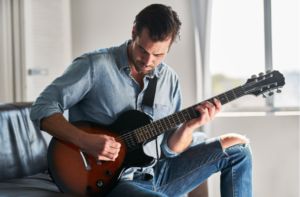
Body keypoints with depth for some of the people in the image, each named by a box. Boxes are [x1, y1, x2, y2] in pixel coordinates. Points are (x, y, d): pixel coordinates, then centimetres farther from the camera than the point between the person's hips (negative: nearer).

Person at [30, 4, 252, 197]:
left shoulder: (169, 79, 7)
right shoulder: (93, 66, -10)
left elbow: (170, 147, 8)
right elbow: (42, 109, -13)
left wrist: (188, 127, -14)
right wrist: (85, 141, -26)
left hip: (155, 175, 7)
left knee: (236, 146, 3)